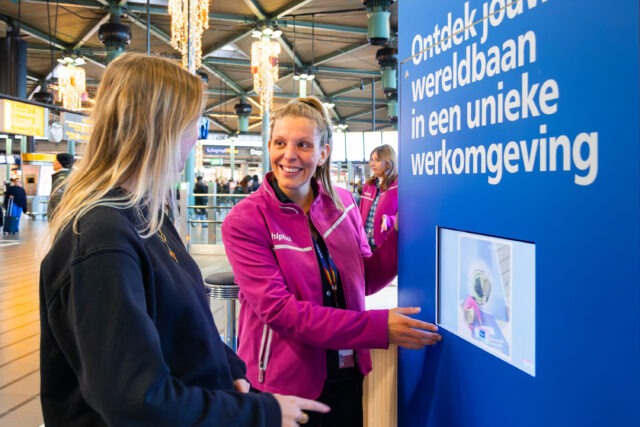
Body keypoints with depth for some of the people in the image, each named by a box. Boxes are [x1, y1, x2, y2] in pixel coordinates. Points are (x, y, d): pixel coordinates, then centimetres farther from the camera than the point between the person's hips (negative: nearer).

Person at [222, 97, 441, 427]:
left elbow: (365, 279, 6)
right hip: (283, 384, -4)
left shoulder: (342, 203, 0)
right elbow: (278, 309, -22)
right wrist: (378, 327, -27)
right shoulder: (244, 221, -16)